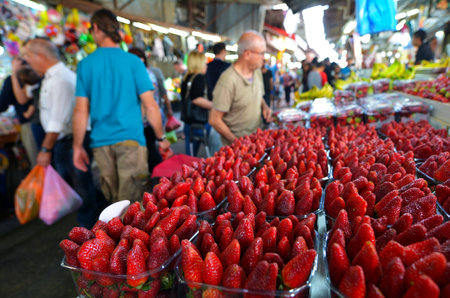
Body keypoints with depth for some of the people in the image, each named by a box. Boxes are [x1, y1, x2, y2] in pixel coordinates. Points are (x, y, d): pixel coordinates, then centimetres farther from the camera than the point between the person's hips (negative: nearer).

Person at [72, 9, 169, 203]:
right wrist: (161, 138, 5)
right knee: (130, 204, 3)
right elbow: (150, 106, -7)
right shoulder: (133, 62, -4)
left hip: (100, 143, 3)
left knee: (112, 203, 18)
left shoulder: (85, 64, 2)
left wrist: (77, 147, 11)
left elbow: (81, 111, 1)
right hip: (130, 140, -3)